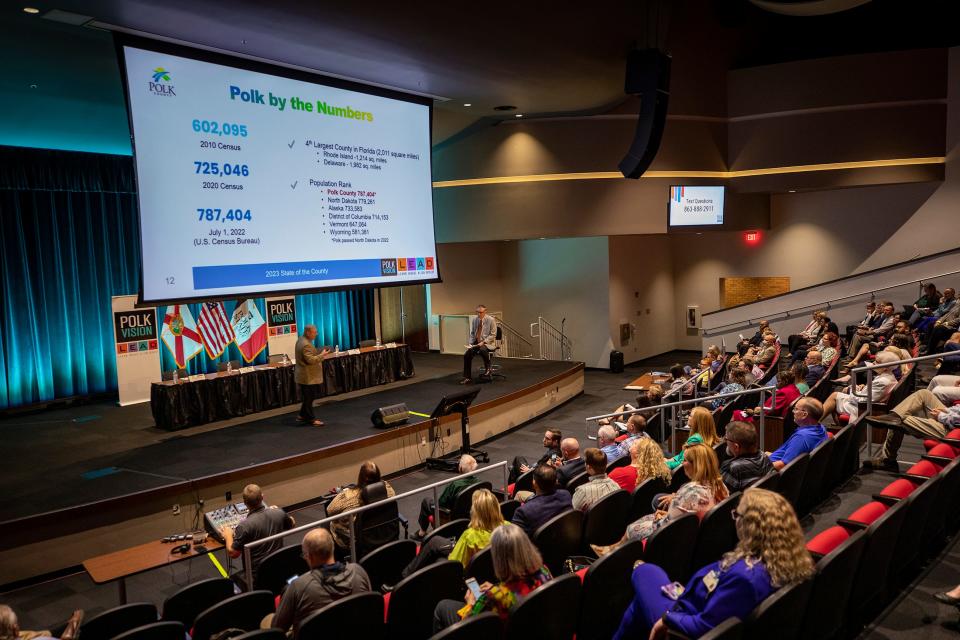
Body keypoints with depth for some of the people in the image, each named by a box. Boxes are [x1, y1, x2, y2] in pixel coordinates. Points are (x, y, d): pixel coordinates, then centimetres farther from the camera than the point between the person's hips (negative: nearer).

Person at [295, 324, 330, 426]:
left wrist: (319, 353, 12)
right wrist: (322, 355, -19)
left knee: (308, 397, 20)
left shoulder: (302, 340, 10)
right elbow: (311, 360, -28)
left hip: (307, 376, 11)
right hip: (308, 377, -11)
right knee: (309, 398, 0)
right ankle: (311, 419, 9)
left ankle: (302, 416, 28)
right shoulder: (306, 344, -23)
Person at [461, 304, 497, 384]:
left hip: (488, 343, -5)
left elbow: (493, 335, -10)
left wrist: (483, 342, -20)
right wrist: (470, 343, -2)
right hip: (476, 343, 5)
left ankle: (487, 368, -12)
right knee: (467, 354, -17)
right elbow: (472, 333, 15)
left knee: (482, 350, -39)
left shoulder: (491, 320, -9)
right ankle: (467, 377, -8)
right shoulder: (474, 320, 6)